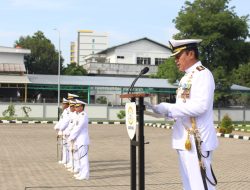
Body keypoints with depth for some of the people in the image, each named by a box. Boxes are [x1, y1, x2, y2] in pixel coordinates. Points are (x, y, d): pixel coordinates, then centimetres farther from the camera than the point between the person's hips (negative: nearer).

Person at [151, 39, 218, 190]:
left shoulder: (203, 74, -10)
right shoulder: (186, 78, 18)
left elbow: (200, 106, -21)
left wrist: (168, 108, -18)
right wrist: (163, 110, 5)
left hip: (197, 140, -10)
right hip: (185, 140, 10)